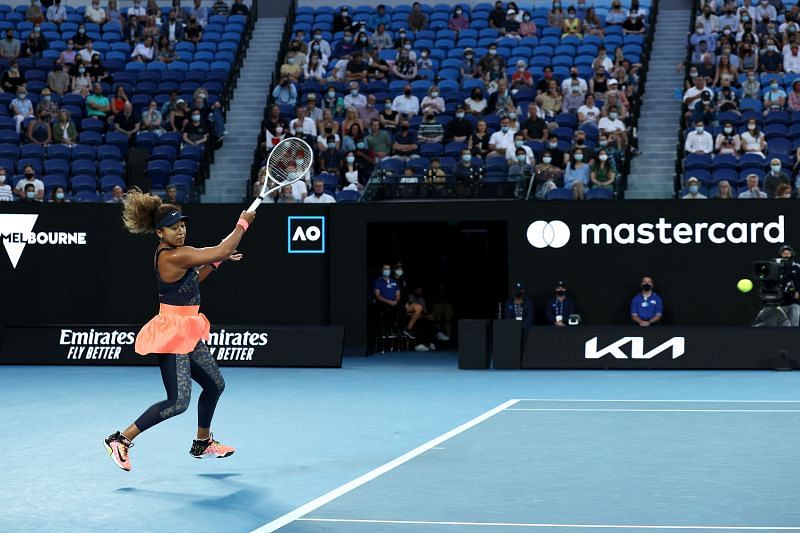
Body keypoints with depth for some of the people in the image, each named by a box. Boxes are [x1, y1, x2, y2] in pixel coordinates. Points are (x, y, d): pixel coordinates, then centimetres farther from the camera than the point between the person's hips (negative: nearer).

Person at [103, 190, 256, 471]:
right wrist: (242, 223, -6)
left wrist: (216, 262, 16)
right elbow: (223, 249, -20)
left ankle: (202, 443, 38)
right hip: (172, 334, -11)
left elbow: (190, 280, 25)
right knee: (178, 401, -14)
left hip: (187, 334, 11)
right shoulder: (174, 256, -22)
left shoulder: (168, 254, 7)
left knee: (215, 384, 21)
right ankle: (121, 440, -7)